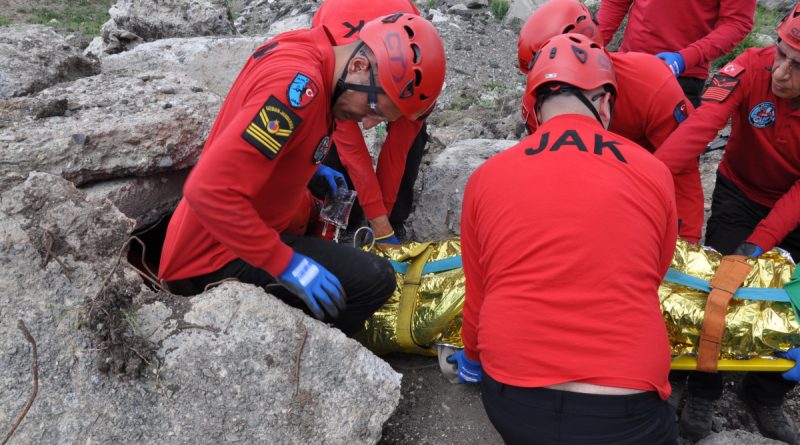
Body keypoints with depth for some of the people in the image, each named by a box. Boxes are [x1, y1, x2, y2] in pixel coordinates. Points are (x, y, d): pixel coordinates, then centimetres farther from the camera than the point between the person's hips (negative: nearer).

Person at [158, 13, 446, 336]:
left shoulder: (300, 48, 0)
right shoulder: (298, 83, -28)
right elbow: (210, 190, -33)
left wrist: (312, 167, 15)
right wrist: (286, 264, -27)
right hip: (212, 260, -10)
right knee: (373, 279, -20)